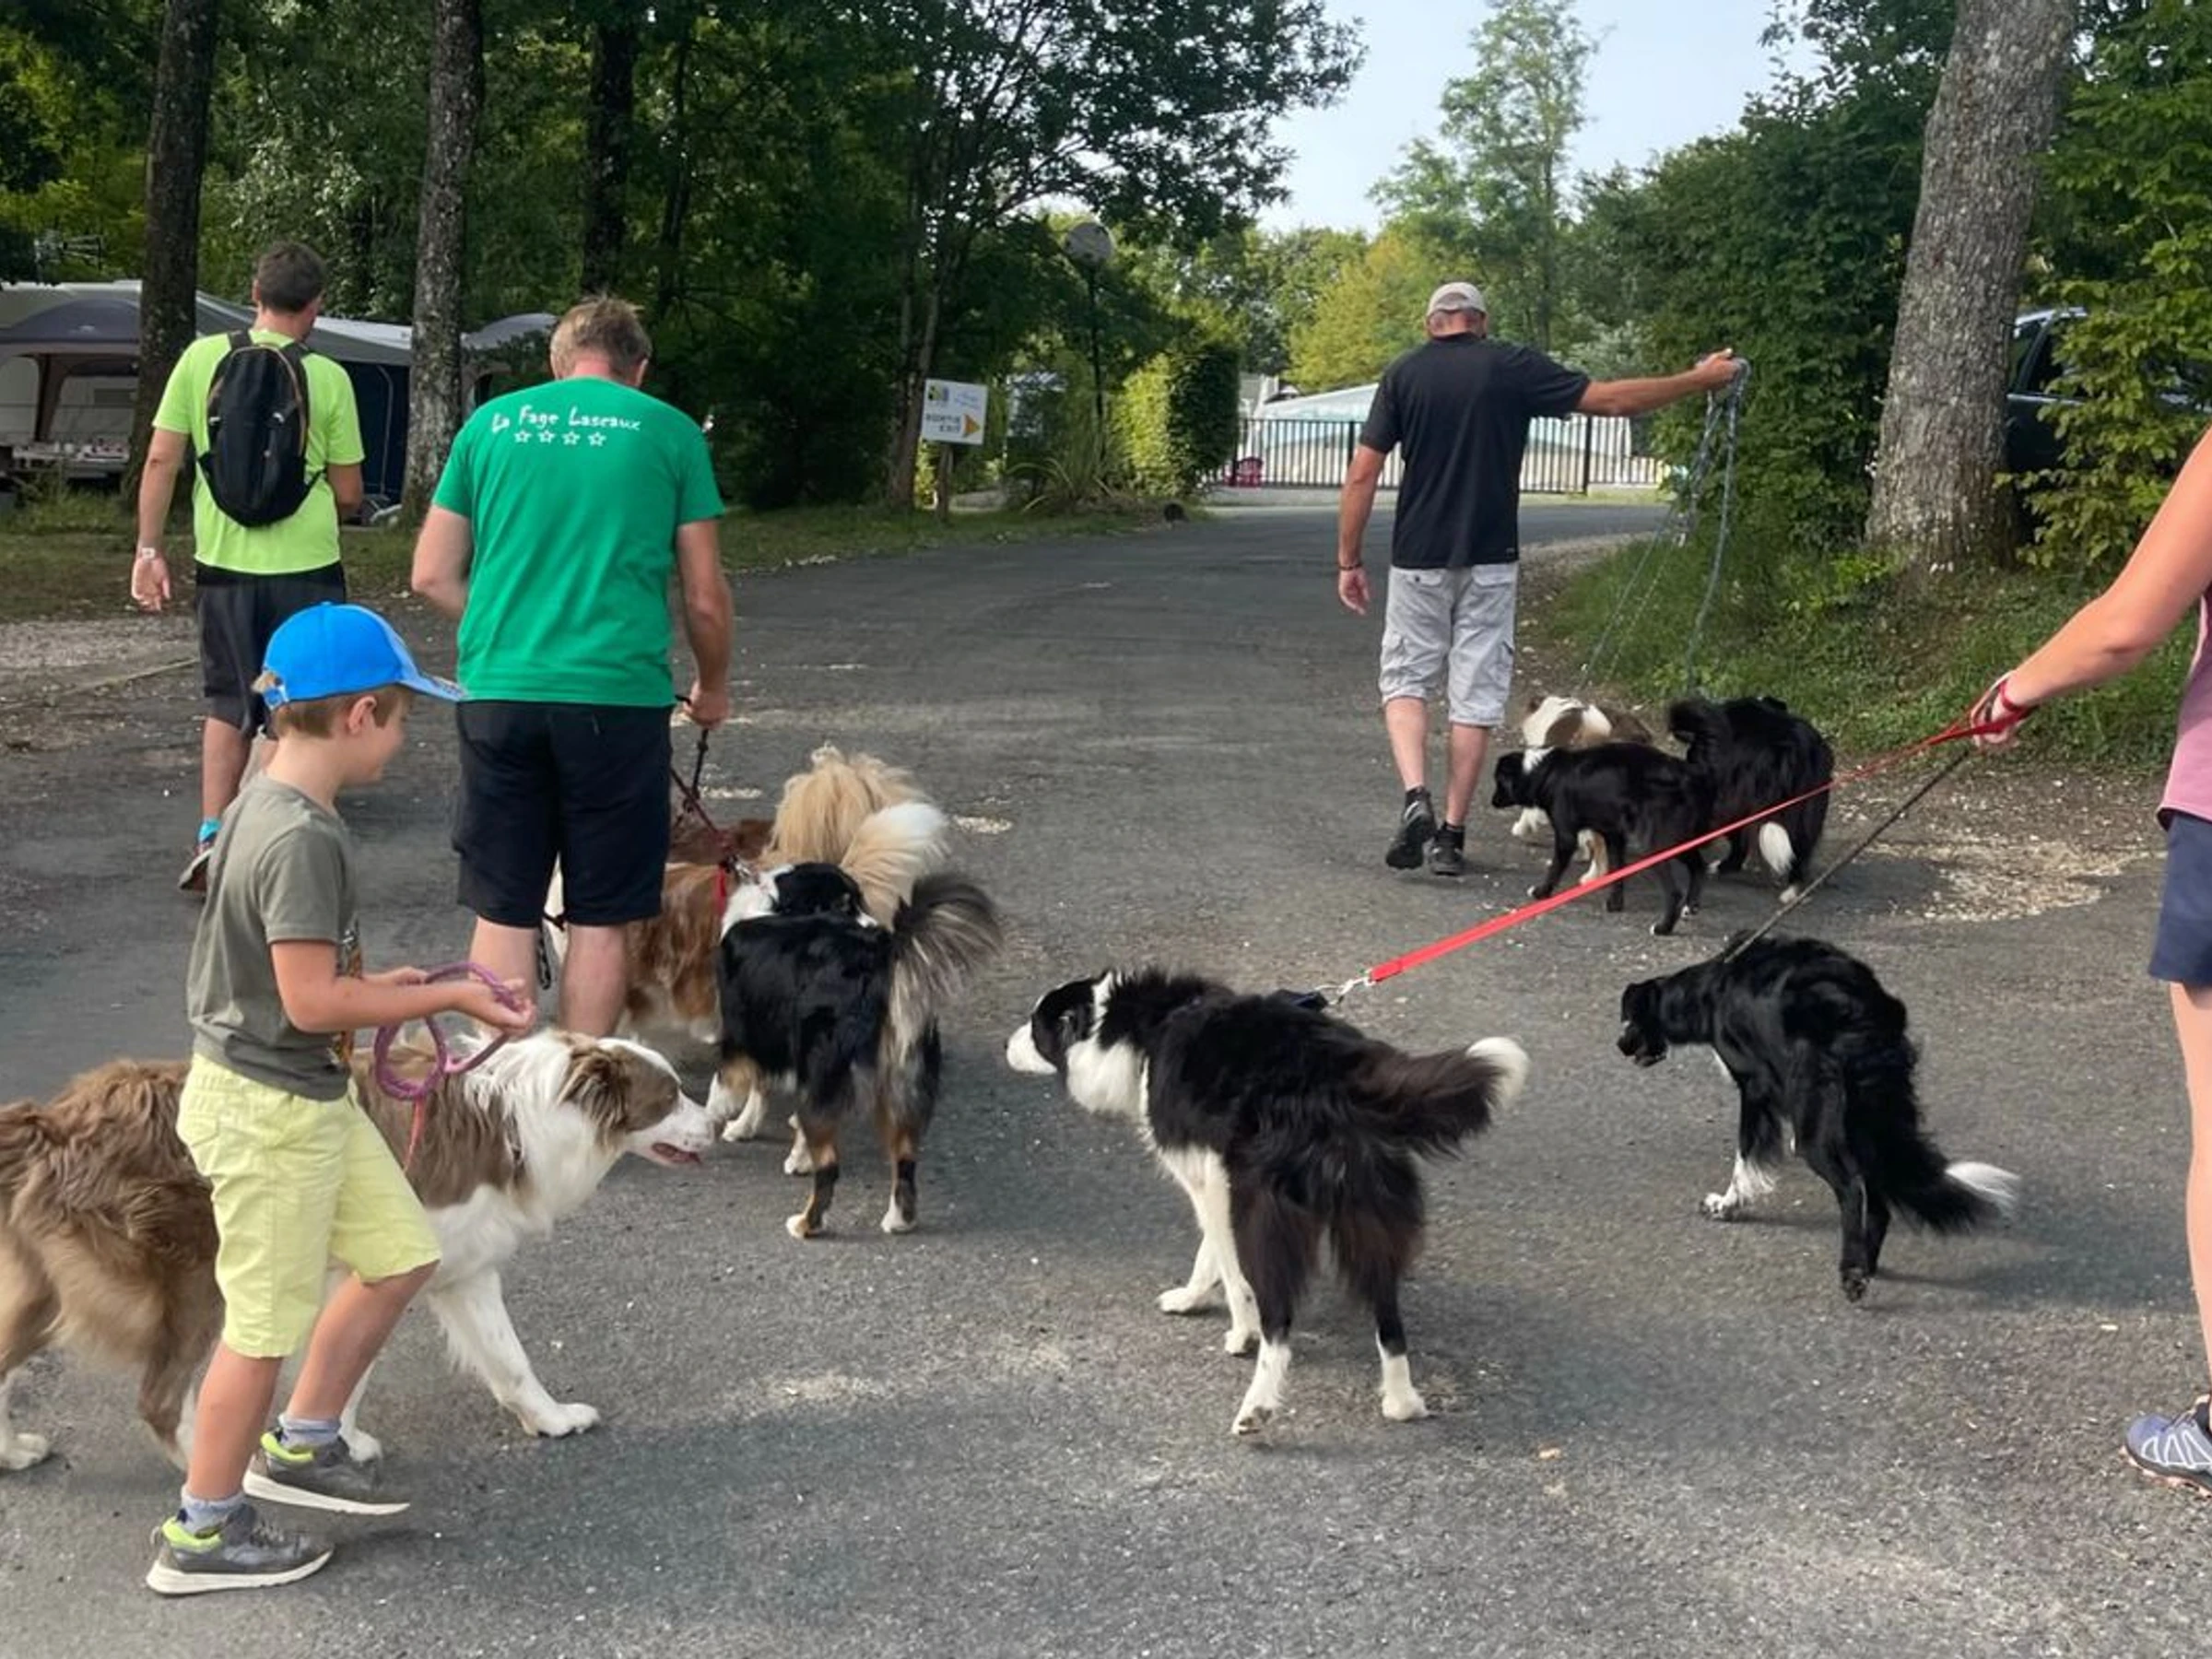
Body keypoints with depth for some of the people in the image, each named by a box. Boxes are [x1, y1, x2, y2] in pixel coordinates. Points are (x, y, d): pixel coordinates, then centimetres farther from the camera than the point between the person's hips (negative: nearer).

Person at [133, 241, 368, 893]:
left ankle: (211, 838, 9)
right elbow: (348, 494, -1)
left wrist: (150, 550, 3)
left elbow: (161, 460, -3)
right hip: (305, 567, -2)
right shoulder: (327, 378, -5)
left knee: (229, 705, 19)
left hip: (224, 563, 2)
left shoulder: (202, 357, -2)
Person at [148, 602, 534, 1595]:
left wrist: (377, 988, 8)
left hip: (309, 1096, 10)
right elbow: (311, 1000, -26)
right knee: (266, 1324, 4)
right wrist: (448, 999, -18)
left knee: (400, 1256, 17)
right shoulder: (300, 838, -26)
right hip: (268, 1108, -10)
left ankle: (299, 1448, 31)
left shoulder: (268, 806, 4)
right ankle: (201, 1535, 20)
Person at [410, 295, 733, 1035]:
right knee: (600, 917, 8)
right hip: (618, 696, -2)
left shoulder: (490, 423, 9)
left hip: (499, 693, 2)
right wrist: (714, 687, 23)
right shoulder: (668, 432, 3)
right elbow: (704, 596, 6)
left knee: (504, 912, 10)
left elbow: (433, 575, 11)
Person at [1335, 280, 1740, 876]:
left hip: (1418, 559, 0)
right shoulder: (1513, 367, -2)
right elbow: (1609, 399, 1)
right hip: (1489, 561, 0)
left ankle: (1416, 798, -10)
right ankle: (1452, 834, 8)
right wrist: (1699, 380, 12)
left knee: (1405, 680, 13)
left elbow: (1362, 474, -4)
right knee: (1475, 695, 7)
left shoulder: (1403, 374, 0)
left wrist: (1349, 560, 3)